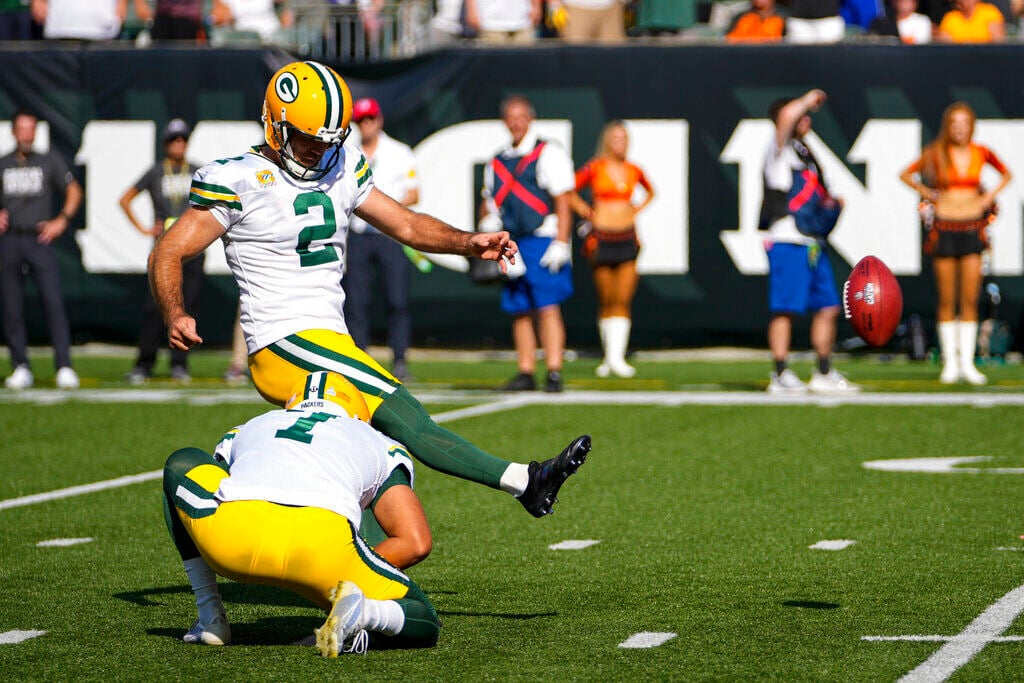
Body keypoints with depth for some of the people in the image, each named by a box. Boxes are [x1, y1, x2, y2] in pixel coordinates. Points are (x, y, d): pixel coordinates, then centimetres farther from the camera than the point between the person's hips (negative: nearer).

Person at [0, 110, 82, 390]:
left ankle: (64, 366, -14)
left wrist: (62, 221, 0)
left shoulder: (49, 161, 9)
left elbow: (74, 191, 13)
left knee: (53, 301, -13)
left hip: (40, 240, -2)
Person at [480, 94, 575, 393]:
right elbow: (489, 202, 25)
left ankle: (554, 373, -12)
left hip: (542, 242, -6)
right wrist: (487, 221, 2)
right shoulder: (497, 162, 16)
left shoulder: (549, 153, -2)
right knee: (519, 311, 6)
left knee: (547, 308, -10)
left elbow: (563, 203, -6)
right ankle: (525, 373, 10)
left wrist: (560, 244, -13)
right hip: (510, 243, 6)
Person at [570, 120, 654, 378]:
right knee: (606, 301, 4)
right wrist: (584, 210, -2)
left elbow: (650, 192, 25)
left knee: (623, 301, -7)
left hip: (627, 238, 2)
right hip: (602, 238, -2)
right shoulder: (594, 168, -3)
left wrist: (637, 209, 11)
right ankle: (608, 356, 15)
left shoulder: (633, 171, 7)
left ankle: (617, 357, -10)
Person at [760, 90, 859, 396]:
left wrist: (832, 204, 15)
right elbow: (787, 115, -24)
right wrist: (809, 100, -7)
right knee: (785, 310, -8)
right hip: (788, 241, -9)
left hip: (813, 243, 9)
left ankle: (824, 375, 17)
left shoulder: (804, 153, 23)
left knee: (828, 308, 9)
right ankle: (780, 376, -6)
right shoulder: (781, 149, -3)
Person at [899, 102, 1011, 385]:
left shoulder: (982, 153, 2)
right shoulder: (936, 153, -3)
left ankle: (967, 363, 4)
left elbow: (1006, 175, 19)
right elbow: (905, 174, 11)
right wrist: (927, 193, 1)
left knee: (970, 299, -1)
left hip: (972, 228, 1)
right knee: (946, 300, 1)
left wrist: (989, 197, 6)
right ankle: (950, 362, 7)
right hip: (944, 228, -1)